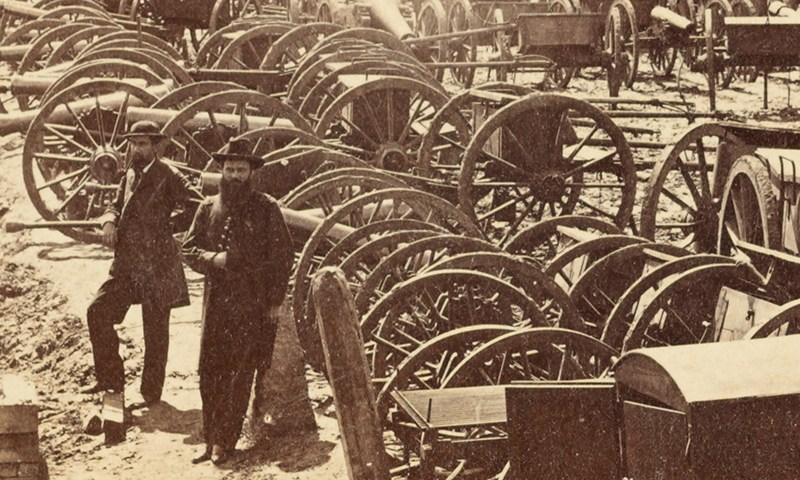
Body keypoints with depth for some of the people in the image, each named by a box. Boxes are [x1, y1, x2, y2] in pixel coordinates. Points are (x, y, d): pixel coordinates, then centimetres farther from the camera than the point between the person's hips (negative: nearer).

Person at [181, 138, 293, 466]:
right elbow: (188, 248, 13)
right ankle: (211, 439, 11)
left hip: (253, 306, -3)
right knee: (210, 372, 2)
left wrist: (275, 301, -3)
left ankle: (224, 442, 1)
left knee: (239, 375, -4)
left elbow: (283, 257, 1)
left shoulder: (266, 209, 0)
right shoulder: (209, 208, 10)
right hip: (216, 302, 4)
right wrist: (213, 258, -9)